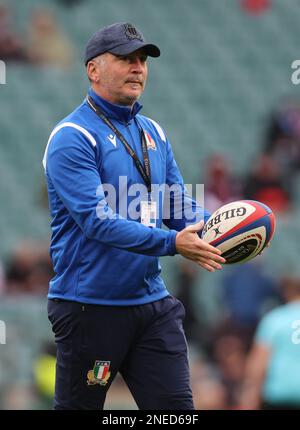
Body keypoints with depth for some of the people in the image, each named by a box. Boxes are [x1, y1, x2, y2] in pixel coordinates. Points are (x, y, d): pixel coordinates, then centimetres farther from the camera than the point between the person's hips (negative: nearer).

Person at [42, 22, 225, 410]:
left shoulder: (153, 133, 13)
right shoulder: (73, 138, -12)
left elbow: (179, 203, 12)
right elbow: (96, 220, -22)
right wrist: (171, 243, -30)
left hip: (152, 302, 7)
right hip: (90, 304, -6)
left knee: (176, 407, 2)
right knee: (79, 406, 5)